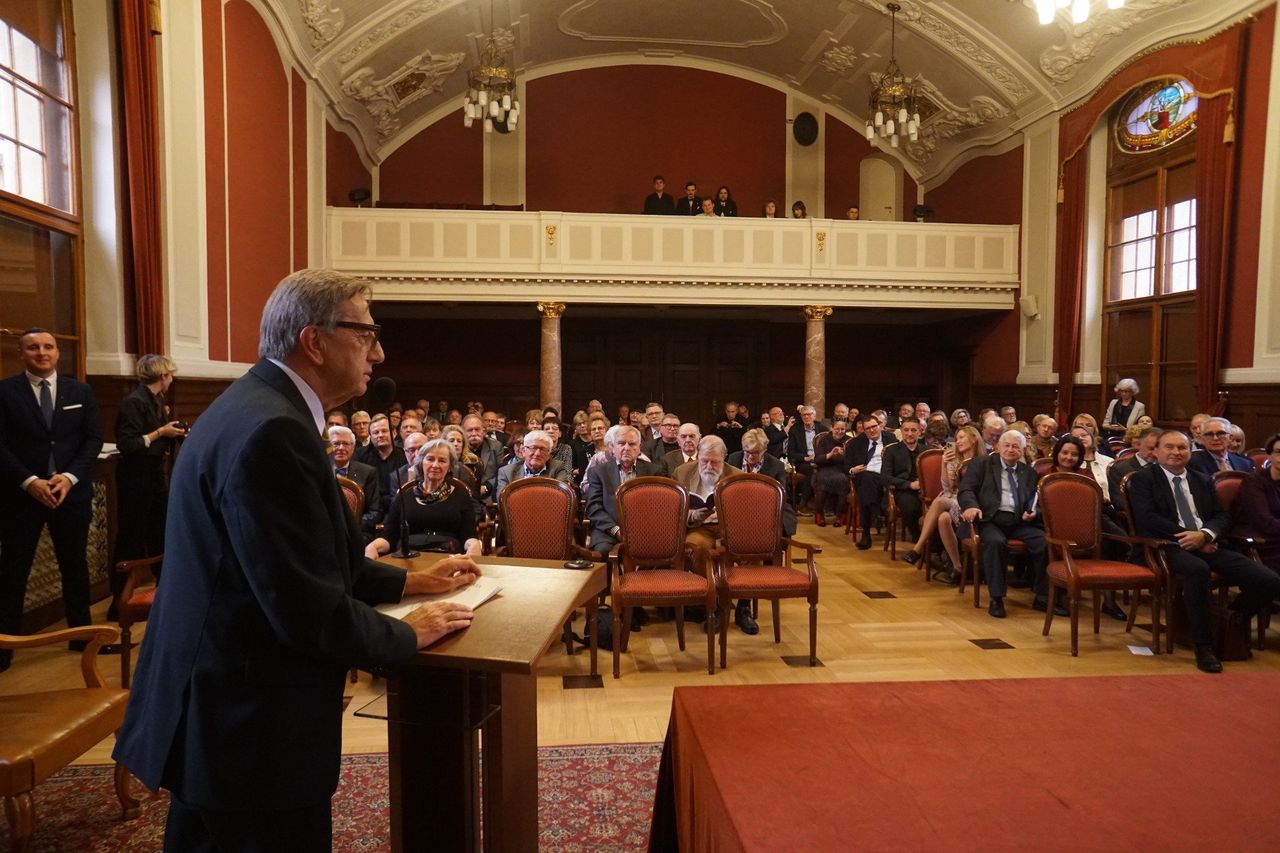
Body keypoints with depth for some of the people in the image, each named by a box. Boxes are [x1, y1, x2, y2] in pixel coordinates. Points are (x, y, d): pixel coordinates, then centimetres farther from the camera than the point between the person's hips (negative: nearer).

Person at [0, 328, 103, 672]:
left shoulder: (80, 391, 6)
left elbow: (94, 438, 2)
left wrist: (70, 477, -11)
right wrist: (29, 482, -17)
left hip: (72, 492, 2)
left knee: (75, 566, 12)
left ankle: (82, 634, 24)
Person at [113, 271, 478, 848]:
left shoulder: (260, 407, 6)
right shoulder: (271, 431, -27)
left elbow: (319, 559, 12)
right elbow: (310, 610, -28)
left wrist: (411, 581, 10)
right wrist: (409, 636, -11)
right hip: (250, 722, -10)